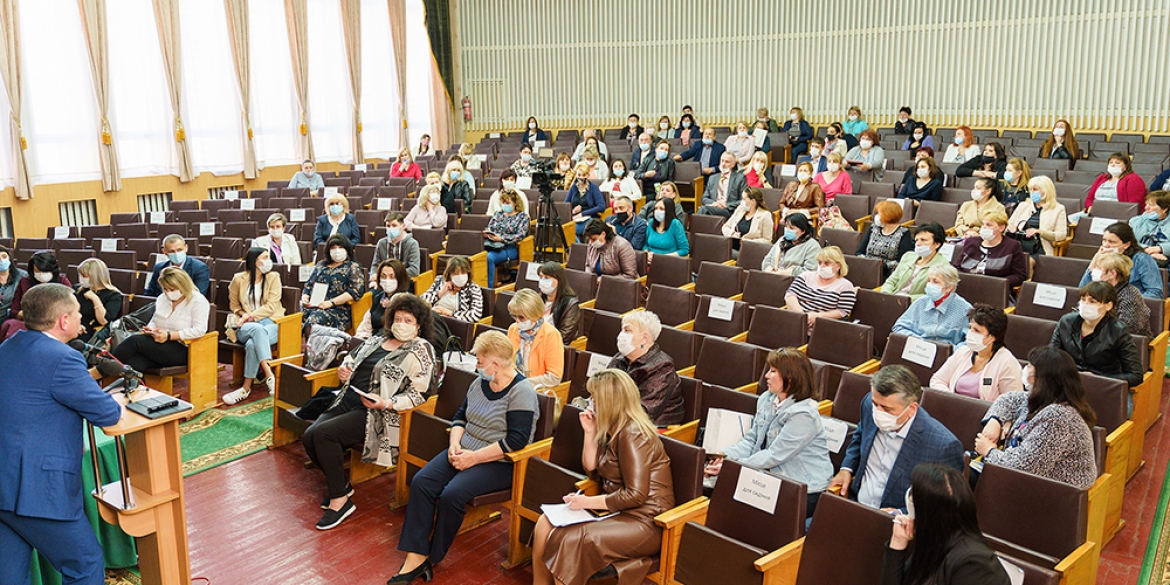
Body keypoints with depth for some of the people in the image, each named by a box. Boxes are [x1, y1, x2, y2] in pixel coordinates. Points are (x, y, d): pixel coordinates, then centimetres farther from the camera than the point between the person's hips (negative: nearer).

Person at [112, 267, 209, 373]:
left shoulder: (198, 301, -3)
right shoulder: (162, 299, 20)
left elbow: (199, 330, -14)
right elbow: (154, 321, 26)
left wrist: (169, 335, -18)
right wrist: (149, 329, 0)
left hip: (182, 349, -6)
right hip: (158, 345, 6)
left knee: (135, 341, -23)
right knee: (135, 363, -29)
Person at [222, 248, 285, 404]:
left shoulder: (273, 277, 4)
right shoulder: (239, 279, 7)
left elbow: (271, 306, -4)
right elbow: (234, 304, 15)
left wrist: (251, 316, -13)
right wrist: (244, 316, -5)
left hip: (270, 322, 0)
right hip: (246, 326, 0)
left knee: (252, 343, -35)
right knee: (258, 329, -38)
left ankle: (246, 388, -30)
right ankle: (269, 374, -46)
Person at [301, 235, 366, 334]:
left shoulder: (353, 267, 9)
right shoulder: (321, 265, 26)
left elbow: (356, 291, -5)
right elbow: (308, 285, 26)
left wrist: (331, 302, -13)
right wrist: (305, 298, 2)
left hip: (338, 309, -5)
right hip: (313, 306, 5)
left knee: (315, 319, -35)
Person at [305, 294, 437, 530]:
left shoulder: (420, 351, -6)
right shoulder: (378, 339, 16)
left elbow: (418, 394, -13)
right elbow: (351, 358, 30)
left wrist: (386, 403, -25)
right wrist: (343, 369, 6)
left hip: (376, 414, -7)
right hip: (348, 402, 7)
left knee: (324, 433, -25)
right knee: (309, 437, -12)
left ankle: (340, 500, -12)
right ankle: (341, 484, 10)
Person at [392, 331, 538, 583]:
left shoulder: (521, 391, -15)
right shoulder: (480, 383, 8)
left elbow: (517, 439, -22)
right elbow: (460, 417, 16)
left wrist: (474, 457, -20)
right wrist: (454, 444, -5)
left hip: (498, 463, -8)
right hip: (464, 453, 8)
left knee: (452, 494, -27)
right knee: (421, 482, -14)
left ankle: (431, 559, -5)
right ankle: (415, 558, -14)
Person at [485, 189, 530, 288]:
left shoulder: (522, 216, 8)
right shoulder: (498, 214, 25)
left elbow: (520, 235, -5)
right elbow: (488, 228, 24)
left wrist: (502, 239, -17)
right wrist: (487, 233, -2)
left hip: (510, 248, -4)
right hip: (491, 245, 5)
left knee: (489, 257, -35)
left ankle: (489, 288, -31)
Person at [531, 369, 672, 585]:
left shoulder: (632, 435, -19)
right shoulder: (613, 429, 9)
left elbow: (636, 495, -23)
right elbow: (592, 468, 15)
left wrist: (588, 502, -17)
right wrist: (590, 432, 3)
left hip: (645, 521, -9)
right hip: (616, 509, 9)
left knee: (569, 541, -24)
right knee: (545, 524, -2)